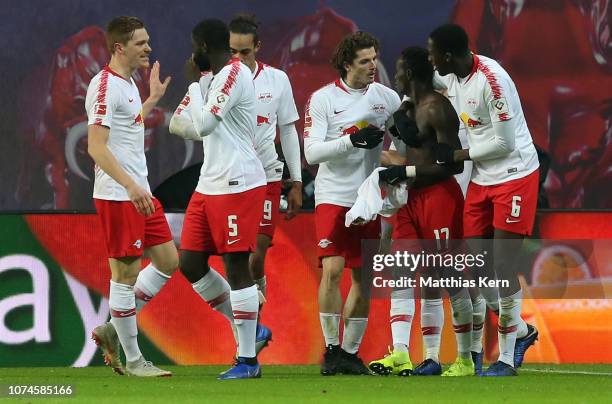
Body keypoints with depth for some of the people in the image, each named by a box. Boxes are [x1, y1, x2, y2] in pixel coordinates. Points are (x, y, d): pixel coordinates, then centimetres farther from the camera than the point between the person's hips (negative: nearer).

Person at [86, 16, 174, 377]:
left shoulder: (128, 83, 15)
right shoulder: (105, 86, -15)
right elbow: (96, 146, -21)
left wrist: (153, 99, 39)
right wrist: (129, 185, -29)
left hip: (139, 192, 10)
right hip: (117, 196, -10)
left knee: (168, 260, 11)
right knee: (127, 271, -4)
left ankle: (111, 331, 18)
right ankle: (133, 360, 4)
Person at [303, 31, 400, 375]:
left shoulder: (386, 97, 6)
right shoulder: (323, 99, -4)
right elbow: (312, 152, -11)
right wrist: (352, 140, -23)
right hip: (333, 196, -3)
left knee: (364, 277, 4)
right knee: (332, 270, -13)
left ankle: (351, 352, 14)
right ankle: (331, 350, -1)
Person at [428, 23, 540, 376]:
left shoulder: (492, 80, -24)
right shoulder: (451, 77, 2)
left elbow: (504, 143, -20)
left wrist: (456, 155, -12)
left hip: (514, 176, -8)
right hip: (482, 179, 8)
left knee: (503, 266, -7)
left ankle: (507, 357, 2)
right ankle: (521, 332, 24)